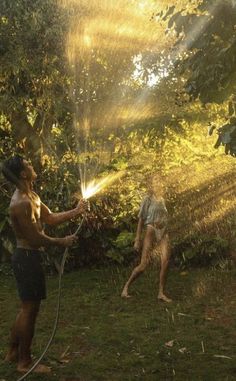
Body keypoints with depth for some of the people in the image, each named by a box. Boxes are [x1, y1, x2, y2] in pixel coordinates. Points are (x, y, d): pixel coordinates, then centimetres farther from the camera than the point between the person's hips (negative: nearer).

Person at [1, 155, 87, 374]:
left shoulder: (31, 196, 11)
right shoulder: (21, 203, -22)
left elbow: (50, 218, 17)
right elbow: (36, 238, -22)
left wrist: (76, 212, 11)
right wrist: (62, 242, -10)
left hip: (28, 257, 10)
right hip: (27, 257, -10)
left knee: (27, 308, 19)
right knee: (30, 309, -1)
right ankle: (25, 362, 12)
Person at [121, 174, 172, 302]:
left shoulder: (161, 199, 16)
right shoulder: (148, 199, -3)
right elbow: (141, 219, -6)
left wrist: (166, 234, 18)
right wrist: (137, 239, -10)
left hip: (163, 233, 6)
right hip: (151, 232, -6)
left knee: (165, 262, -9)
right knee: (143, 265, -7)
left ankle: (161, 293, -1)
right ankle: (126, 287, 9)